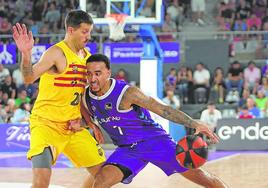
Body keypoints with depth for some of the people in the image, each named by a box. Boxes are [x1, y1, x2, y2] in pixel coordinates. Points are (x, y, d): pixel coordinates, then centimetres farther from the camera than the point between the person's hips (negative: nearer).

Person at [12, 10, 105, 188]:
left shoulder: (86, 55, 8)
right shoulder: (57, 53, -16)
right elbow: (29, 78, -30)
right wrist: (26, 54, -47)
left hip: (73, 126, 8)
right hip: (46, 124, -8)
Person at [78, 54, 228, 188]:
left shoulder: (126, 92, -22)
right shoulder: (85, 98, -5)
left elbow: (163, 110, -22)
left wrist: (194, 124, -29)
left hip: (154, 141, -4)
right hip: (127, 149, 4)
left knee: (199, 176, -5)